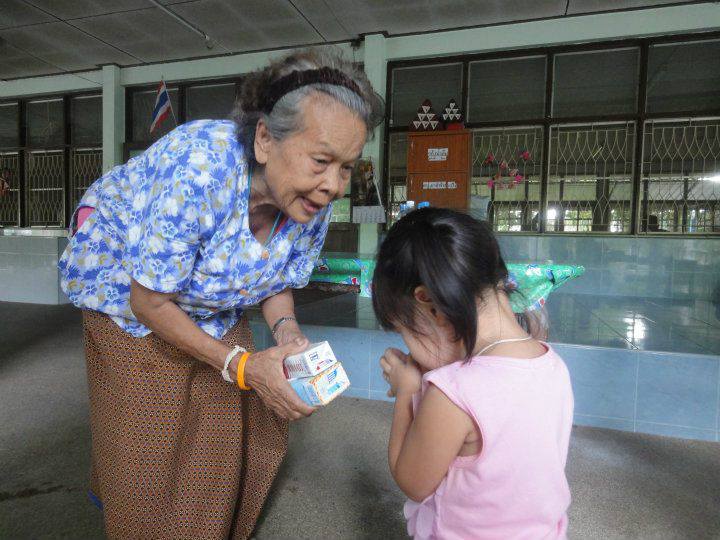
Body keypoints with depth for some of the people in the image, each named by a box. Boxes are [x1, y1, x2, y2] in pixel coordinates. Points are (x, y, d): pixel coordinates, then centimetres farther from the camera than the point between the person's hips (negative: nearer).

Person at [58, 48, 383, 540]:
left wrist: (286, 331, -24)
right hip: (130, 301, -4)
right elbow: (149, 302, -28)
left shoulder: (313, 200, -21)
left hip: (216, 314, 5)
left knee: (241, 431, 12)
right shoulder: (198, 171, -39)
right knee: (147, 449, 6)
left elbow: (279, 280, -4)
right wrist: (240, 364, -32)